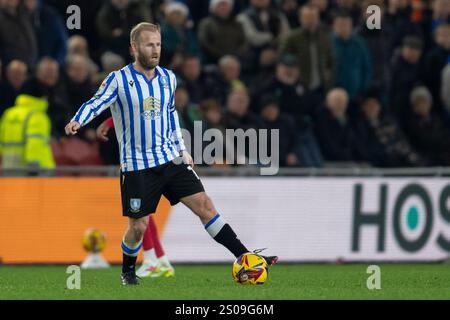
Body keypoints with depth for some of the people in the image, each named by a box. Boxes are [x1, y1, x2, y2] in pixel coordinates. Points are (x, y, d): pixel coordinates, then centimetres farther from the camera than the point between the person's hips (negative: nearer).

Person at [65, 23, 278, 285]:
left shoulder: (168, 78, 8)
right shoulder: (119, 80, -9)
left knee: (204, 204, -5)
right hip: (137, 166, -4)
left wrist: (181, 148, 20)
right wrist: (77, 121, -36)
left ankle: (245, 257, -5)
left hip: (171, 160, 4)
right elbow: (95, 104, -15)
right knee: (138, 227, 0)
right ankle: (128, 271, 27)